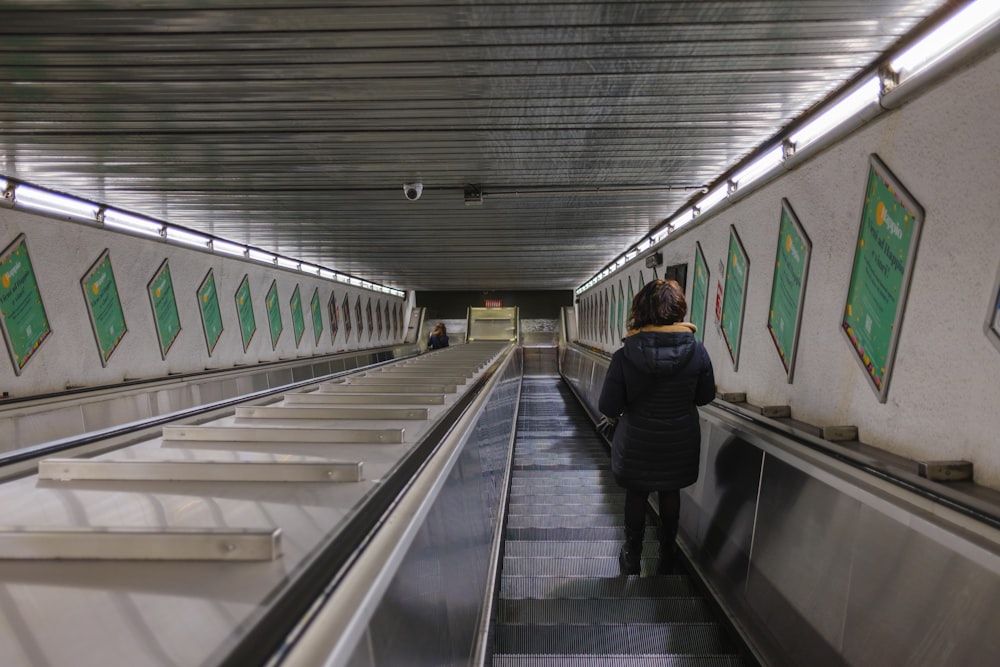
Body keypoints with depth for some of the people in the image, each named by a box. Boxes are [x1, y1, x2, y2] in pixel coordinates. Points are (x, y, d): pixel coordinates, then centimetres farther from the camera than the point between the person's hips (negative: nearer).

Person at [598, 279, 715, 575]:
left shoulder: (624, 356, -22)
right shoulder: (697, 350, -16)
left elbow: (608, 407, -17)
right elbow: (705, 396, -3)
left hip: (638, 444, -2)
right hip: (680, 442, 2)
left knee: (636, 496, 19)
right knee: (670, 495, 23)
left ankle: (632, 559, 34)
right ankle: (666, 557, 39)